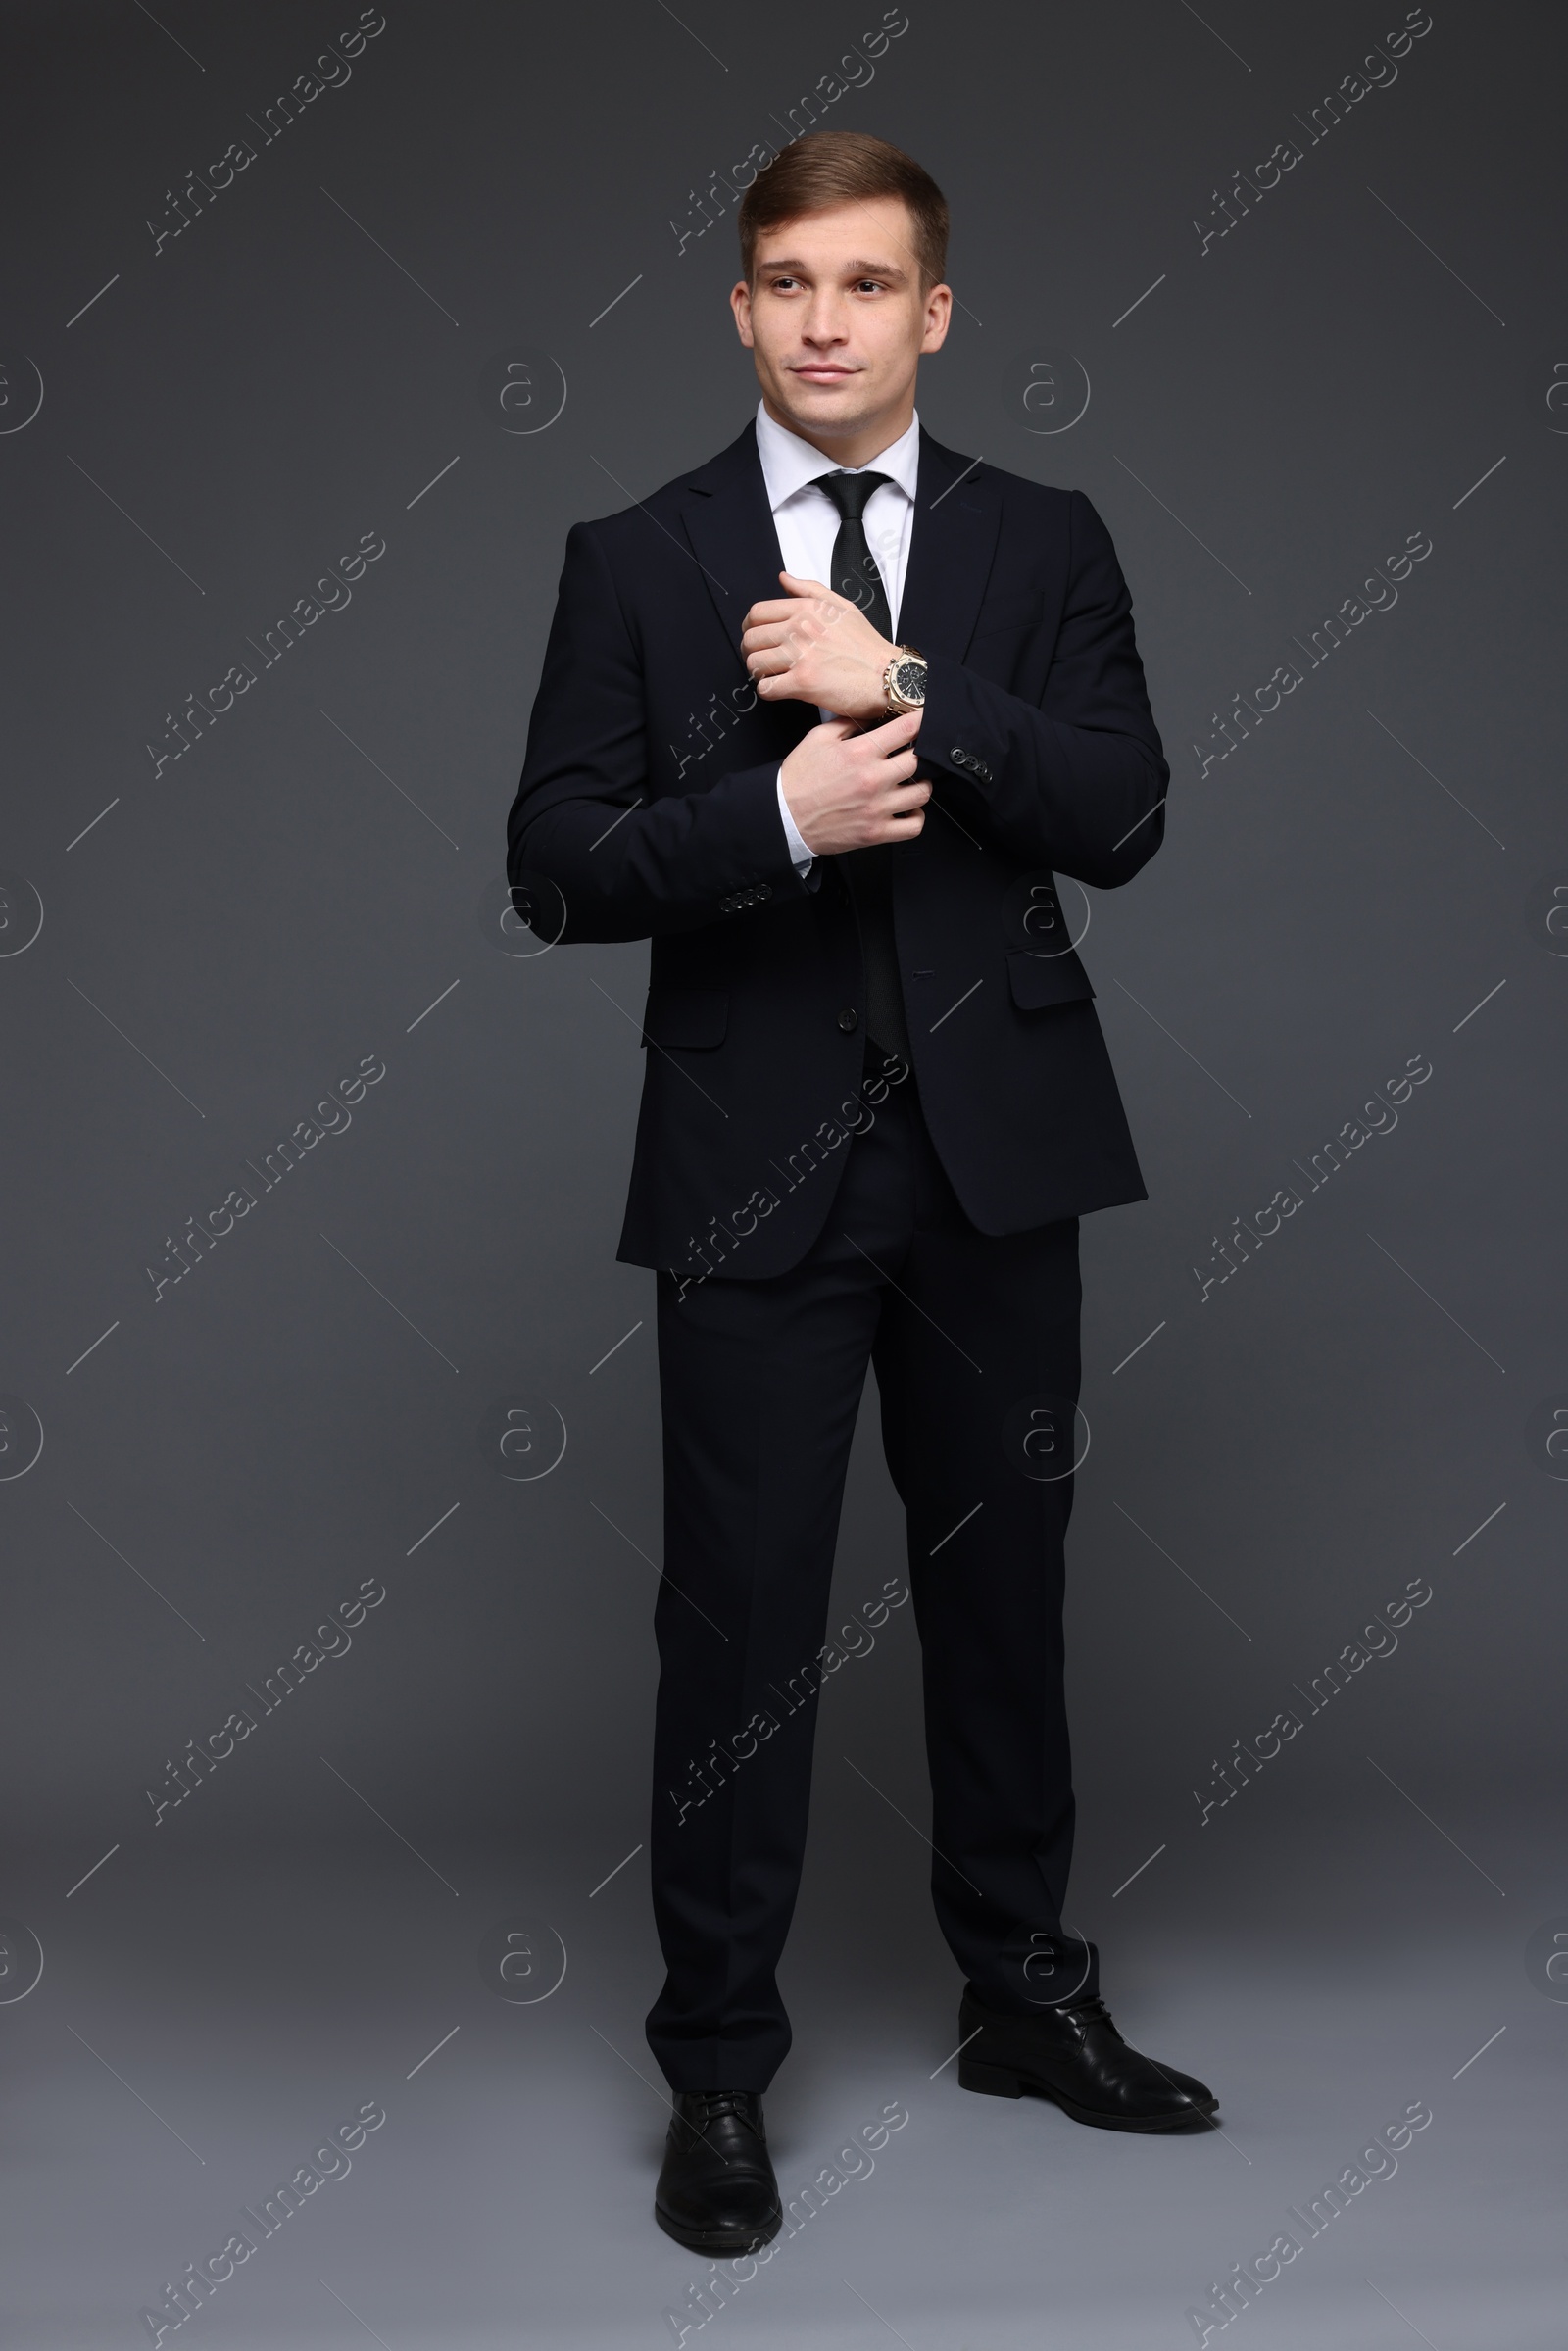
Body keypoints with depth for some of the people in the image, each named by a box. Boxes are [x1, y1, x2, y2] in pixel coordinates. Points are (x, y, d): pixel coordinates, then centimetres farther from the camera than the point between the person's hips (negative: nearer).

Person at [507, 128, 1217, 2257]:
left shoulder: (1046, 546, 5)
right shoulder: (636, 560, 2)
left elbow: (1122, 820, -6)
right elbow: (557, 865, -3)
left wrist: (901, 684, -17)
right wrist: (777, 815, -19)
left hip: (997, 1147, 2)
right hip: (758, 1166, -2)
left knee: (1003, 1577, 14)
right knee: (744, 1616, 3)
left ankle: (1026, 1995, 31)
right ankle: (719, 2063, 17)